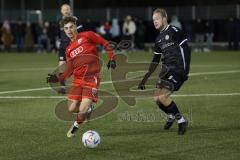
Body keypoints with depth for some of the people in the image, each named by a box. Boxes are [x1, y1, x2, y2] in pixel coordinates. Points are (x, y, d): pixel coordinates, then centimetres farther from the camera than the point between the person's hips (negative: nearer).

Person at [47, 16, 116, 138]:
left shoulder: (87, 36, 1)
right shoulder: (69, 49, 16)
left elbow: (105, 44, 4)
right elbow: (69, 70, 11)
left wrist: (111, 59, -8)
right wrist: (58, 78, -4)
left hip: (91, 79, -6)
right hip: (77, 80, 6)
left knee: (82, 111, -14)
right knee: (72, 109, 0)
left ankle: (76, 126, 17)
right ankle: (88, 109, 32)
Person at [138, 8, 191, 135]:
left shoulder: (174, 32, -8)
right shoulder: (159, 38, 15)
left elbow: (186, 50, -12)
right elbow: (155, 61, 21)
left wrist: (185, 71, -18)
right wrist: (145, 79, 19)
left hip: (177, 69, -8)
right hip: (166, 69, 8)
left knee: (162, 97, -18)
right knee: (157, 98, 3)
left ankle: (181, 120, -1)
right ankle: (171, 116, 31)